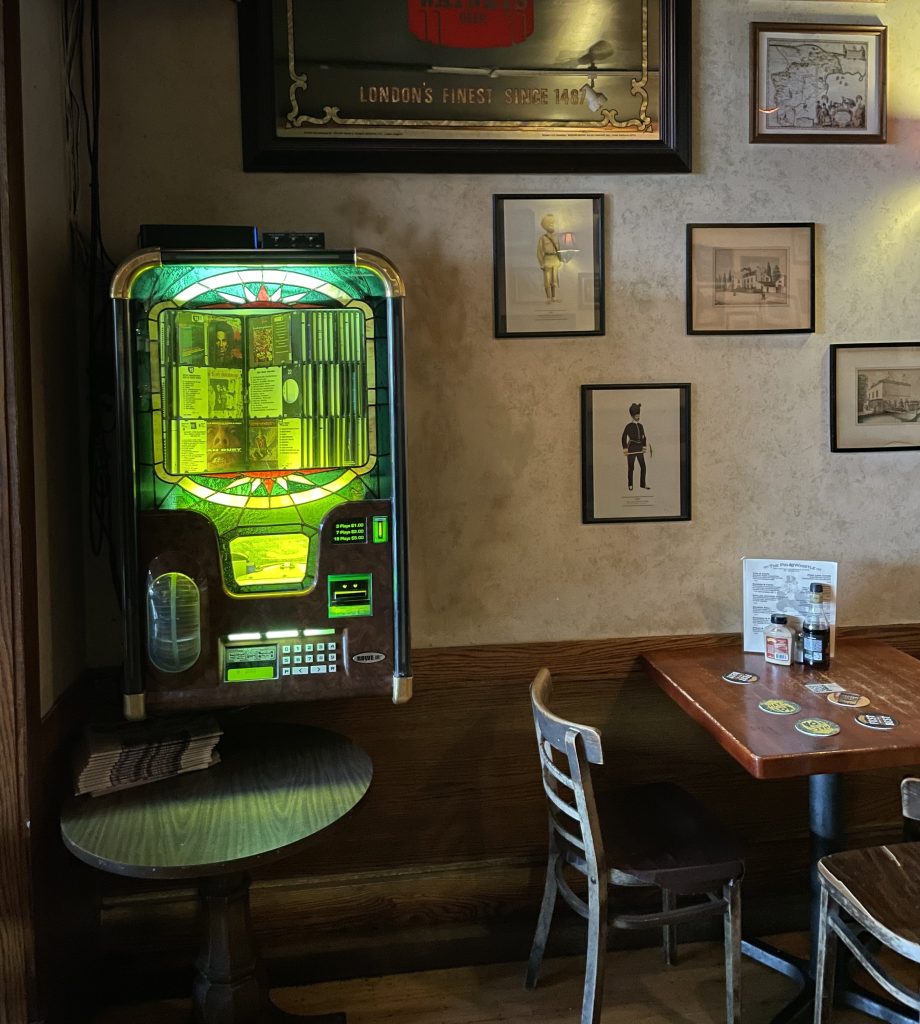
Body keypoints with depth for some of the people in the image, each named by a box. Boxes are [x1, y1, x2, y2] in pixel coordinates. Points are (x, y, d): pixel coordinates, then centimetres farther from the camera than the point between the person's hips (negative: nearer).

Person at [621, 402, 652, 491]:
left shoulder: (640, 426, 11)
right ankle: (630, 485, 8)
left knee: (643, 466, 2)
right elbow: (624, 438, -9)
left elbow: (643, 437, 17)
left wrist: (644, 446, 10)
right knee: (631, 467, 0)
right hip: (632, 449, -5)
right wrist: (625, 449, -13)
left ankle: (642, 484, 10)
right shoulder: (629, 426, -6)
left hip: (640, 449, 5)